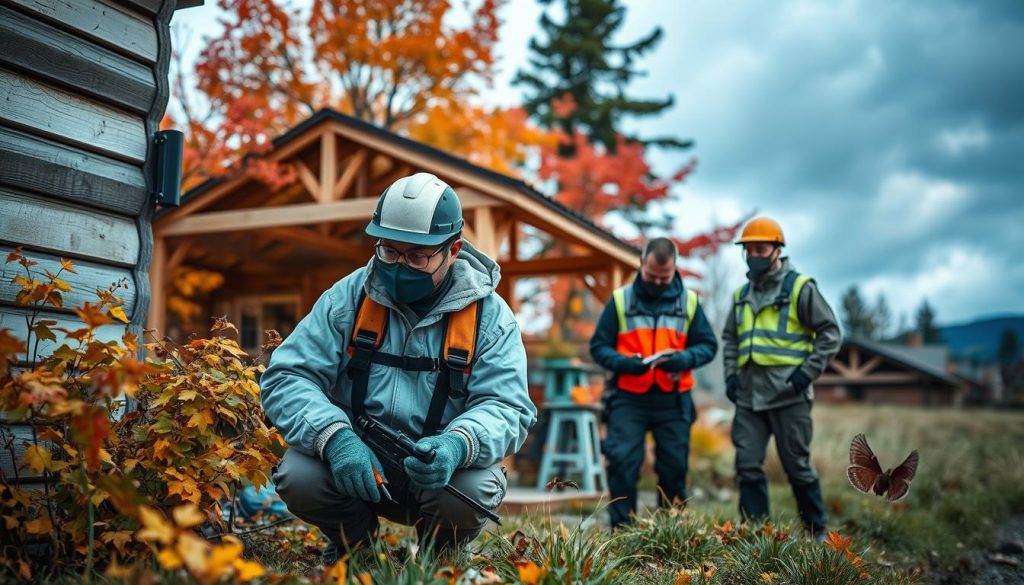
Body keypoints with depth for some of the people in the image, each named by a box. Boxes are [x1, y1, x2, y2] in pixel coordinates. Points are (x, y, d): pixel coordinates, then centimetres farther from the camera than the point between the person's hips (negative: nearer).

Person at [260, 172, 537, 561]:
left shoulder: (489, 316, -7)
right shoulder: (348, 298, -5)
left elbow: (506, 409, -15)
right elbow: (286, 379, -10)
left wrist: (457, 445, -39)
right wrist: (336, 437, -31)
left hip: (441, 469, -1)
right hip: (355, 461, 1)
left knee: (470, 491, -33)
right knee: (298, 477, -28)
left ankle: (442, 557, 6)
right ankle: (354, 541, 8)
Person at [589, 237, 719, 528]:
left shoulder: (688, 301, 5)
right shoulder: (620, 299, 1)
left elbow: (708, 345, 6)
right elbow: (598, 346, 1)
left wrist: (682, 359, -15)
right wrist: (626, 363, -18)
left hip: (673, 400, 2)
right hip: (628, 398, -2)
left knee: (674, 467, 8)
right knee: (622, 462, -8)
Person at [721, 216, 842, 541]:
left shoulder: (800, 287, -3)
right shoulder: (742, 294, 14)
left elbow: (830, 333, -3)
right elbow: (729, 337, 24)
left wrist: (809, 371, -12)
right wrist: (730, 373, 10)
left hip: (788, 395, -5)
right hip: (748, 395, 5)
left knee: (797, 466, 3)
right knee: (748, 466, 3)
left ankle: (818, 532, 20)